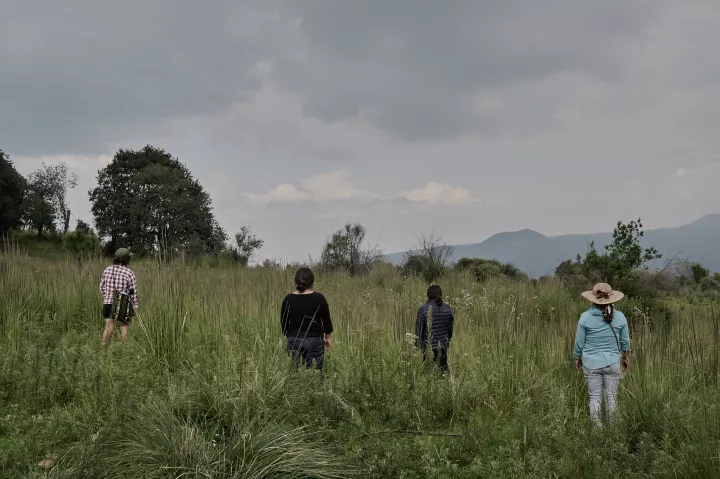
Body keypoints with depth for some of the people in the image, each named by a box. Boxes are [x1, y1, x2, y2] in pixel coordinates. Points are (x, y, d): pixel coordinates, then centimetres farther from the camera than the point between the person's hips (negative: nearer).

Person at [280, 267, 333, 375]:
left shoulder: (288, 299, -3)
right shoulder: (319, 298, -7)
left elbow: (283, 323, 4)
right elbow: (326, 321, 0)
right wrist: (328, 337, 14)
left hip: (293, 341, 1)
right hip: (315, 341, -1)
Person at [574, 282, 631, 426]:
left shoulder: (585, 317, -9)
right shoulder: (619, 317, -5)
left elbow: (579, 342, -2)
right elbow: (625, 341, 5)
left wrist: (577, 358, 14)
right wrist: (626, 357, 21)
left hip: (591, 362, -1)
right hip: (612, 362, 1)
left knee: (594, 396, 8)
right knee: (611, 397, 9)